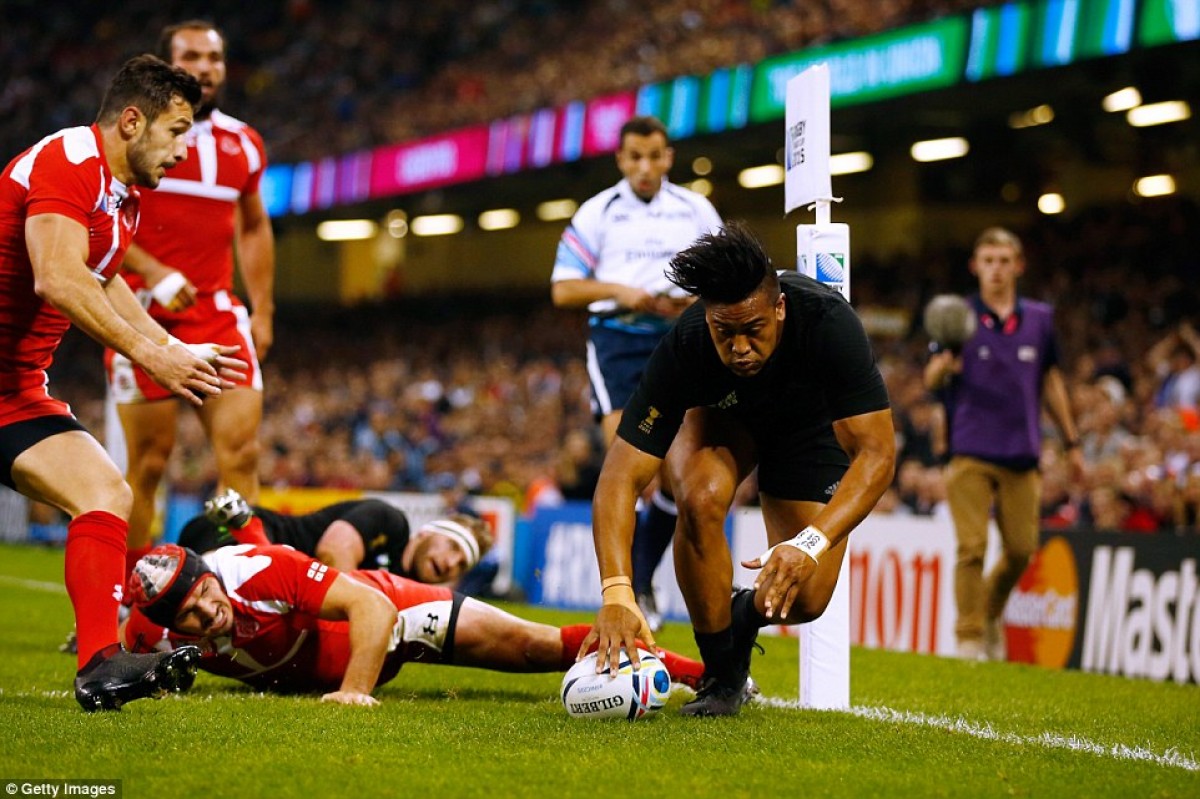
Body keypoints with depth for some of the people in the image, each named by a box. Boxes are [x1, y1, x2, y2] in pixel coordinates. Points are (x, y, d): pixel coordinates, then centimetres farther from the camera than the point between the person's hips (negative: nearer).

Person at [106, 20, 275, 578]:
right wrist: (152, 272, -19)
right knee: (148, 460, -2)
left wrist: (261, 310, 17)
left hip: (215, 313, 4)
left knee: (242, 449, -9)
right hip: (145, 315, -4)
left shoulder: (243, 144, 13)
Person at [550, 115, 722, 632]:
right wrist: (618, 290, -14)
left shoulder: (696, 212, 10)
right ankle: (626, 589, -16)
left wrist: (694, 301, -9)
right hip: (618, 340, -2)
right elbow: (563, 290, 1)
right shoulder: (598, 213, 4)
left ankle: (643, 580, 15)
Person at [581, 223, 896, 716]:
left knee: (803, 599, -16)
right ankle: (722, 674, -13)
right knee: (701, 499, -35)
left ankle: (744, 616, 23)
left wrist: (811, 544, -55)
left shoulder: (828, 322, -40)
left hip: (812, 421, 0)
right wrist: (616, 595, -52)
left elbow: (877, 452, -40)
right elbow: (622, 476, -37)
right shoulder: (684, 347, -37)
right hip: (720, 414, 0)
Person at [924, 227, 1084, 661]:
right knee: (972, 547, -9)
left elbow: (1051, 382, 19)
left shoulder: (1039, 319, 9)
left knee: (1022, 550, 2)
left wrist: (1071, 442, 19)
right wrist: (944, 364, -29)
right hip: (970, 453, -3)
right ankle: (969, 637, 0)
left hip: (1022, 455, 3)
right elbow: (930, 380, -5)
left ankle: (990, 614, 28)